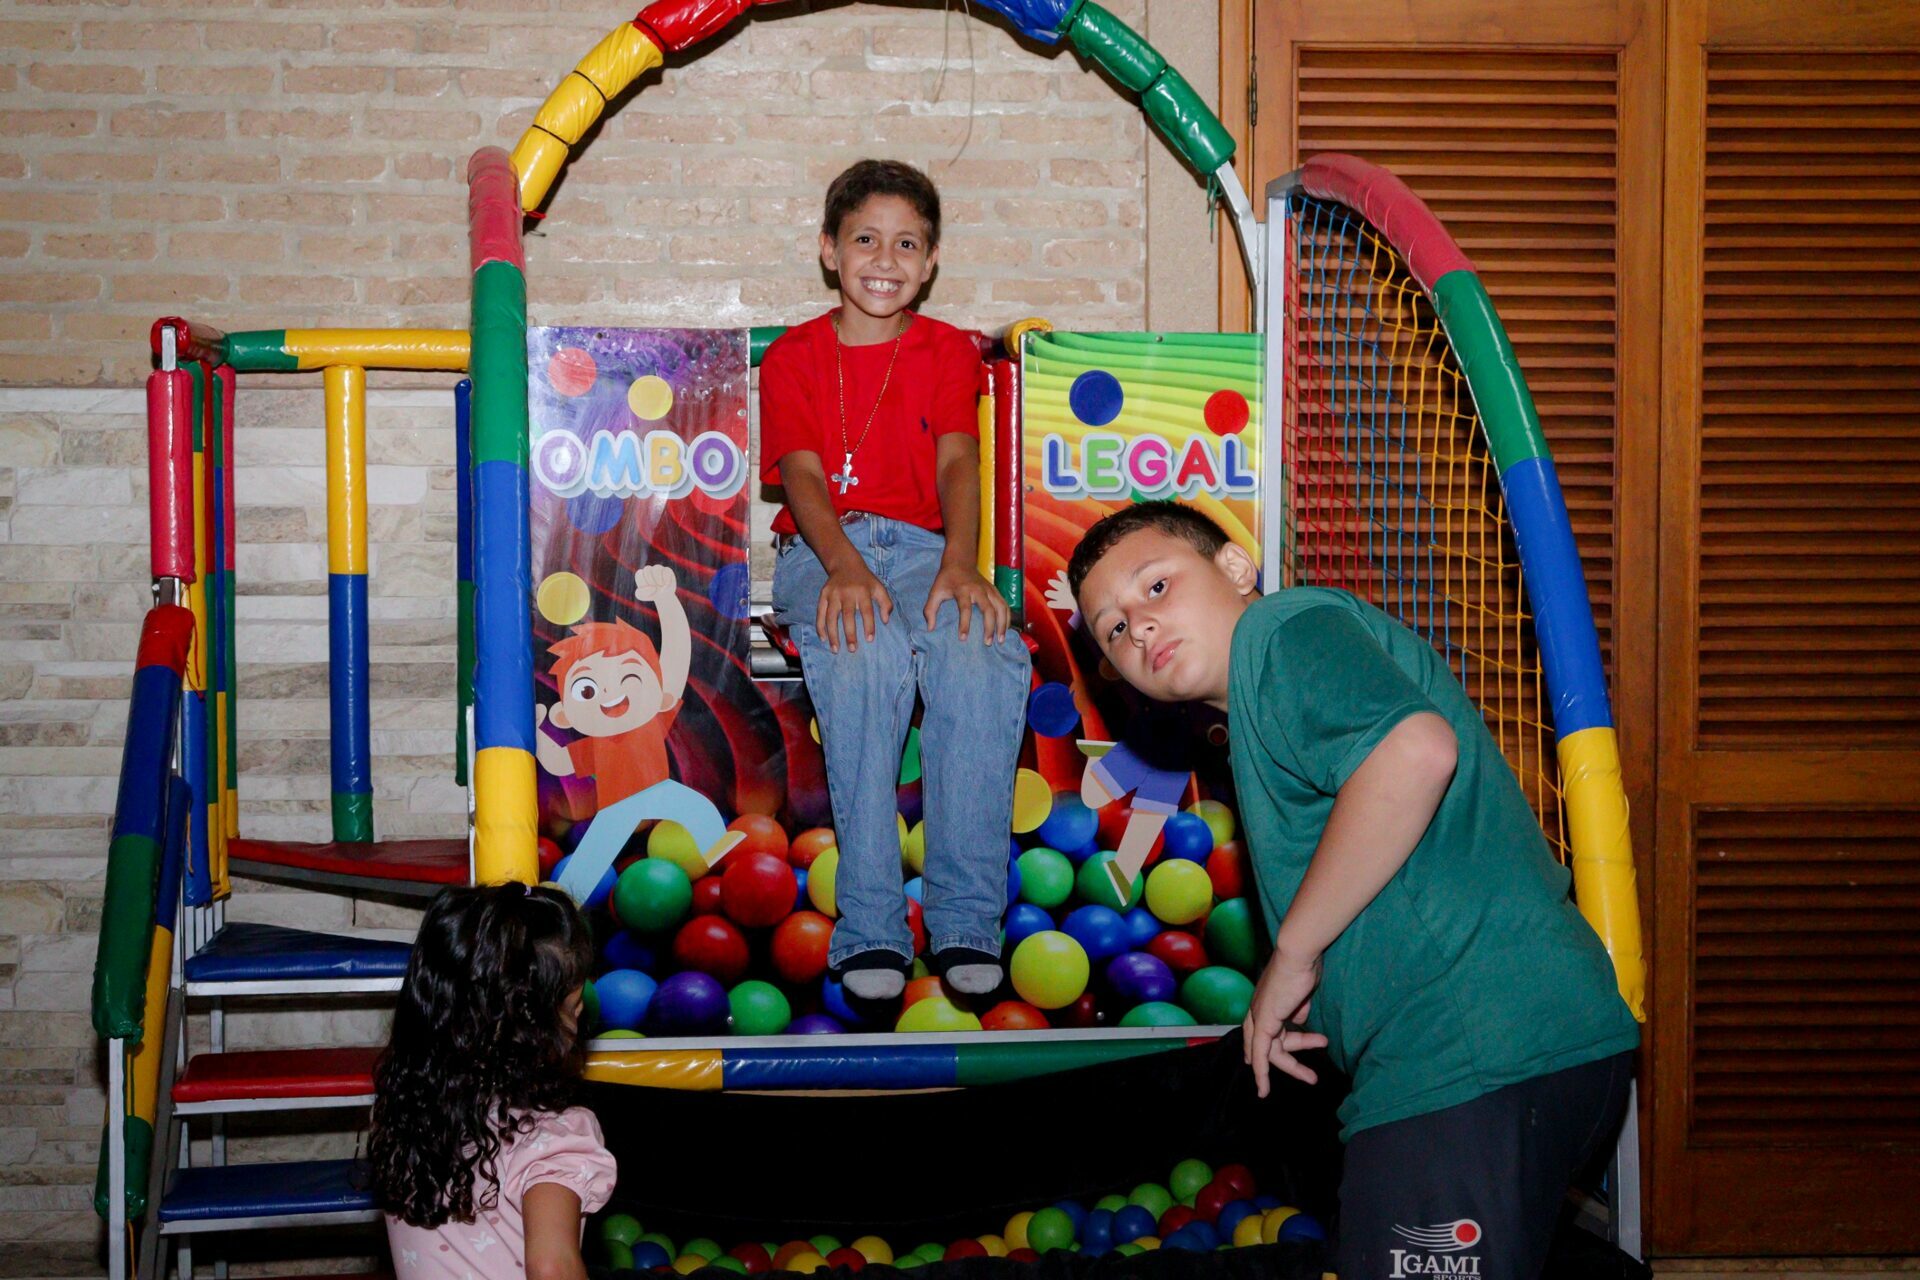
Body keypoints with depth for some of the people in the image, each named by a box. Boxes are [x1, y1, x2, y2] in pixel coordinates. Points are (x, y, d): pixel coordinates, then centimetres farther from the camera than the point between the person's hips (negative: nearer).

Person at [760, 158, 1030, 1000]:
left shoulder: (948, 352, 16)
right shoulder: (793, 356, 13)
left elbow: (956, 463, -2)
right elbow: (802, 474, -3)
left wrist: (960, 565, -23)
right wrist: (843, 566, -24)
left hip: (922, 547, 1)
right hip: (821, 552, -1)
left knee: (984, 653, -34)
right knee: (869, 656, -37)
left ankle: (965, 922, -29)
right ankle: (870, 929, -34)